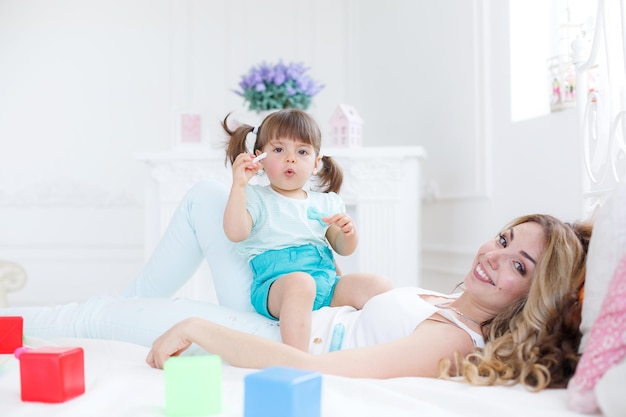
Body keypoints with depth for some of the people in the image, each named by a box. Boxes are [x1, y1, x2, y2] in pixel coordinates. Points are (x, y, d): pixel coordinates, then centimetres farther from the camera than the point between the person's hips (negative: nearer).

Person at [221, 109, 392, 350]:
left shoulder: (326, 202, 19)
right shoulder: (255, 198, 7)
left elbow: (343, 249, 22)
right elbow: (235, 233, -11)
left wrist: (348, 232, -1)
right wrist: (238, 185, -14)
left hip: (327, 283, 5)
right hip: (275, 285, -5)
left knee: (380, 285, -14)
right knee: (300, 282, -39)